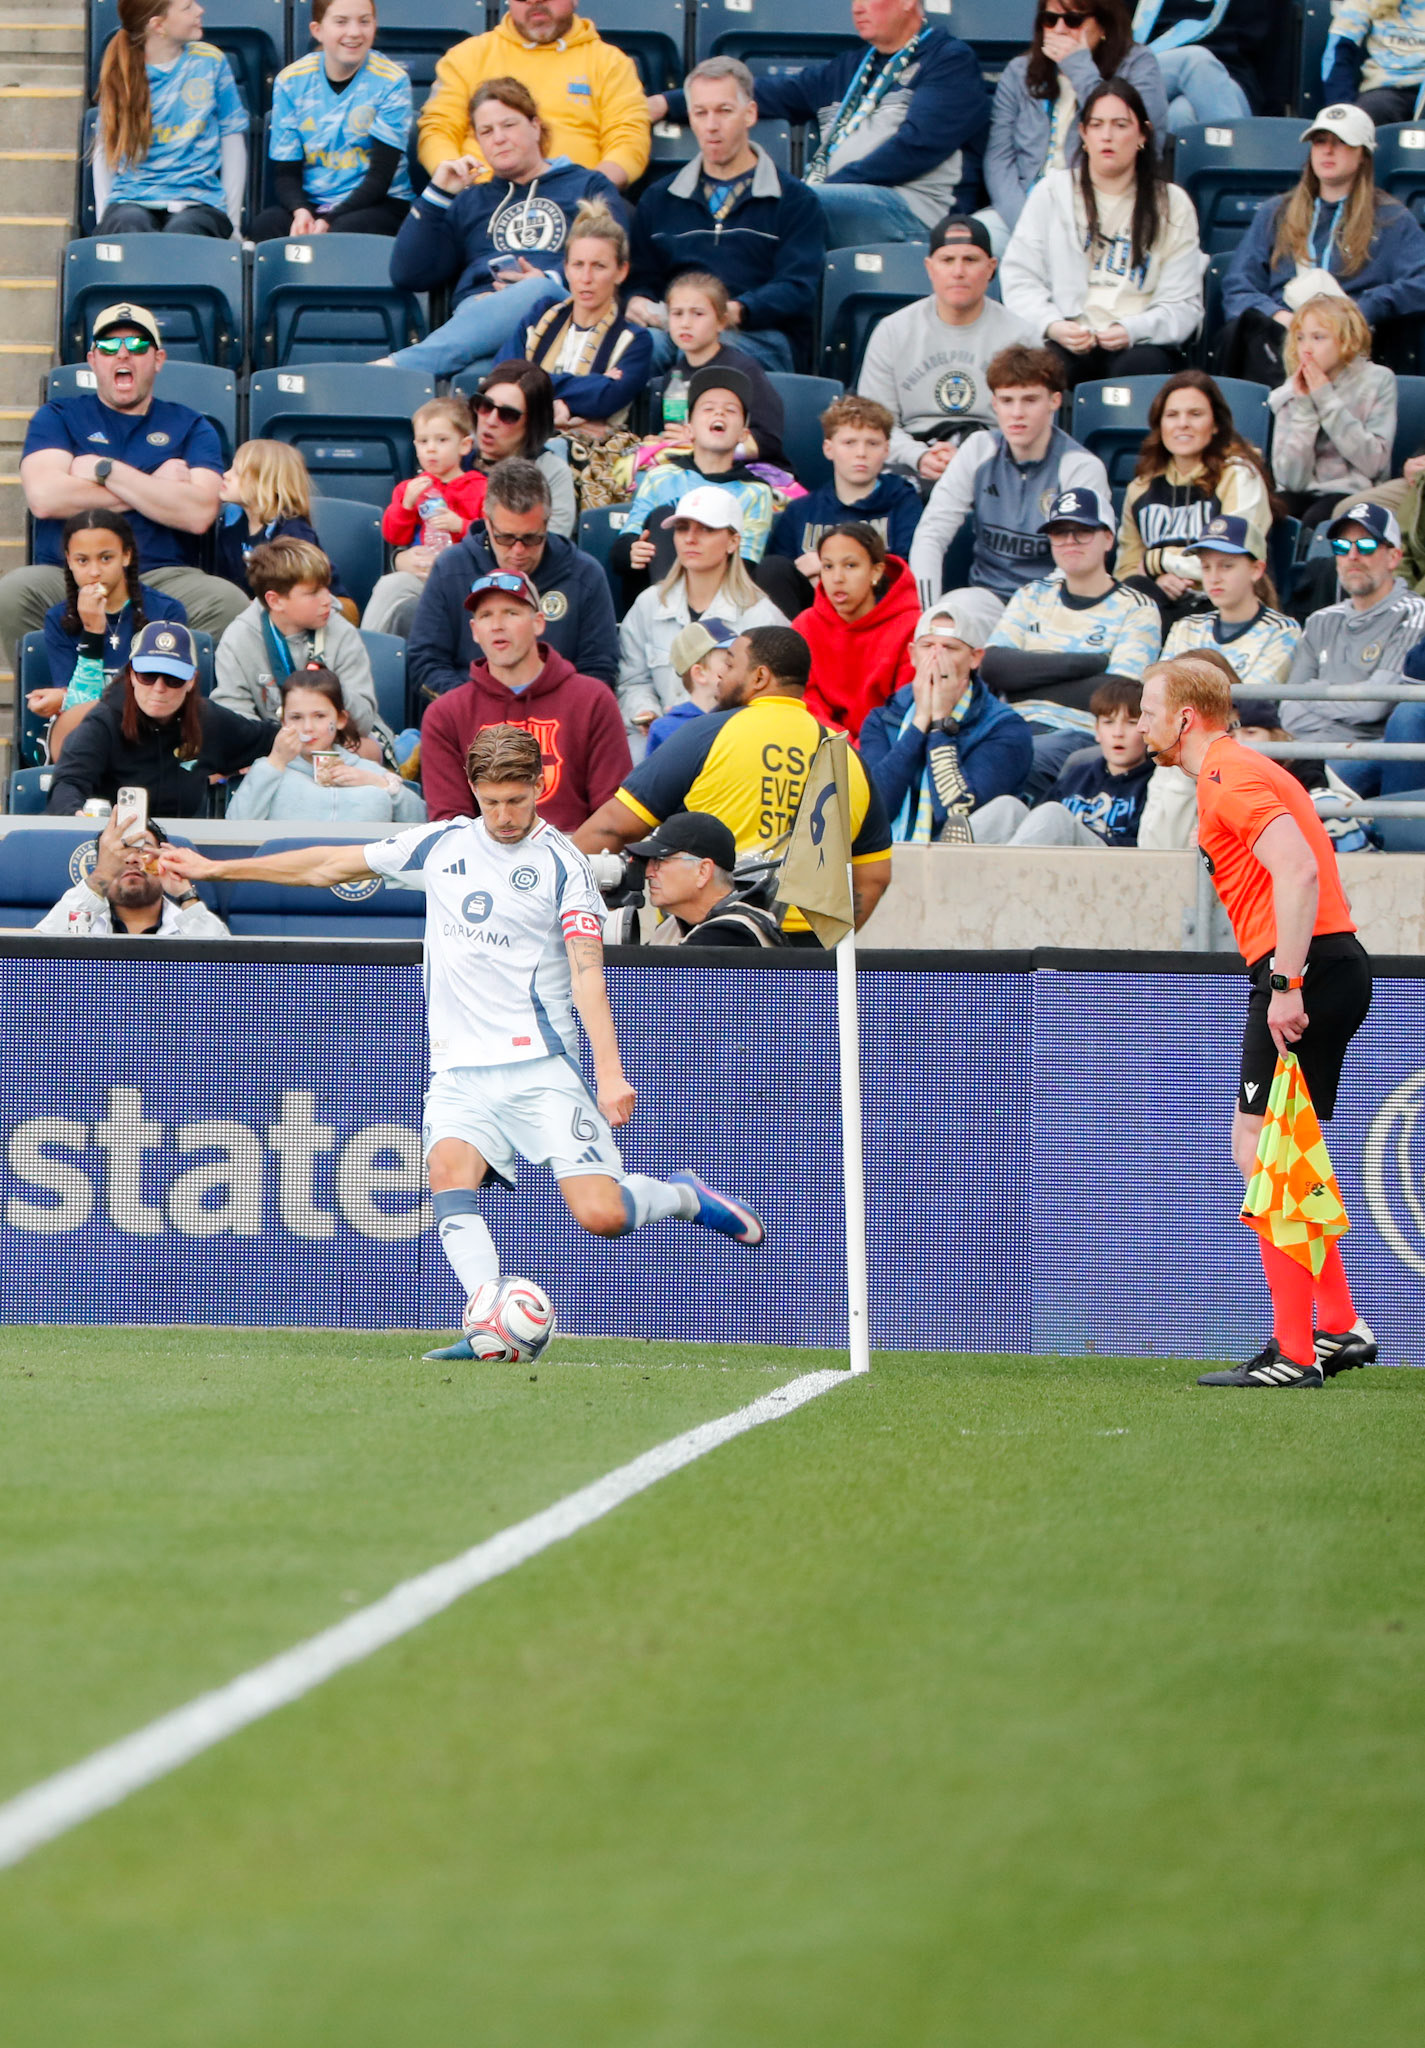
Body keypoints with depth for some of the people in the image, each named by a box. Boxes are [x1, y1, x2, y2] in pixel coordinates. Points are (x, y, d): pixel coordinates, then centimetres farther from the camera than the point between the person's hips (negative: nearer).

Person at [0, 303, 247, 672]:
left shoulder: (190, 427, 17)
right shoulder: (58, 417, 16)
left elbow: (198, 514, -2)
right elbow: (44, 497, -5)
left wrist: (105, 471, -1)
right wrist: (154, 488, 0)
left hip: (161, 577, 0)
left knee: (228, 603, -32)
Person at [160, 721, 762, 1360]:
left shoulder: (561, 864, -2)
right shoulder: (441, 845, 10)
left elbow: (587, 975, -9)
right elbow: (331, 865, 20)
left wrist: (609, 1073, -22)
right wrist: (217, 869, 22)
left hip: (540, 1067, -3)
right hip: (460, 1070, 3)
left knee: (602, 1216, -14)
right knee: (449, 1170, -28)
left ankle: (684, 1197, 19)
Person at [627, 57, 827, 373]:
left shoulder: (793, 200, 14)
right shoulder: (659, 198, 28)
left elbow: (798, 288, 1)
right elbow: (642, 278, 23)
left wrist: (736, 311, -19)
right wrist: (637, 302, -4)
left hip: (759, 337, -3)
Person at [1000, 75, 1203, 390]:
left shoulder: (1172, 205, 13)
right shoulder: (1052, 193, 15)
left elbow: (1183, 304, 7)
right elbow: (1019, 277, 8)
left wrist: (1132, 330, -13)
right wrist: (1052, 325, -12)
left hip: (1140, 344, 1)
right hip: (1066, 341, -1)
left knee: (1141, 367, -36)